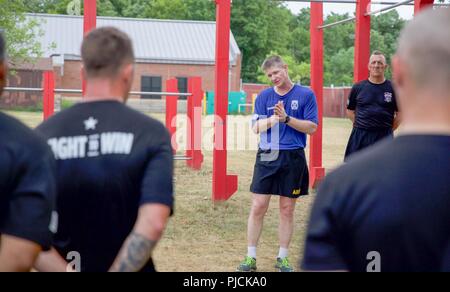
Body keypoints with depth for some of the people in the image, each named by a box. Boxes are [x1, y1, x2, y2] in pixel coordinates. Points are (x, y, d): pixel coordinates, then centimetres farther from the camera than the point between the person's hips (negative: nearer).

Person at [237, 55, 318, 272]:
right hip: (267, 156, 1)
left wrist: (286, 118, -13)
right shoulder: (264, 96, 7)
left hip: (293, 158, -1)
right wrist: (274, 118, -15)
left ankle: (282, 258, 18)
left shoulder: (305, 95, 0)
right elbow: (256, 127, 1)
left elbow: (312, 127, -4)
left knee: (287, 209, 7)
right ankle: (251, 257, 8)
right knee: (258, 207, -1)